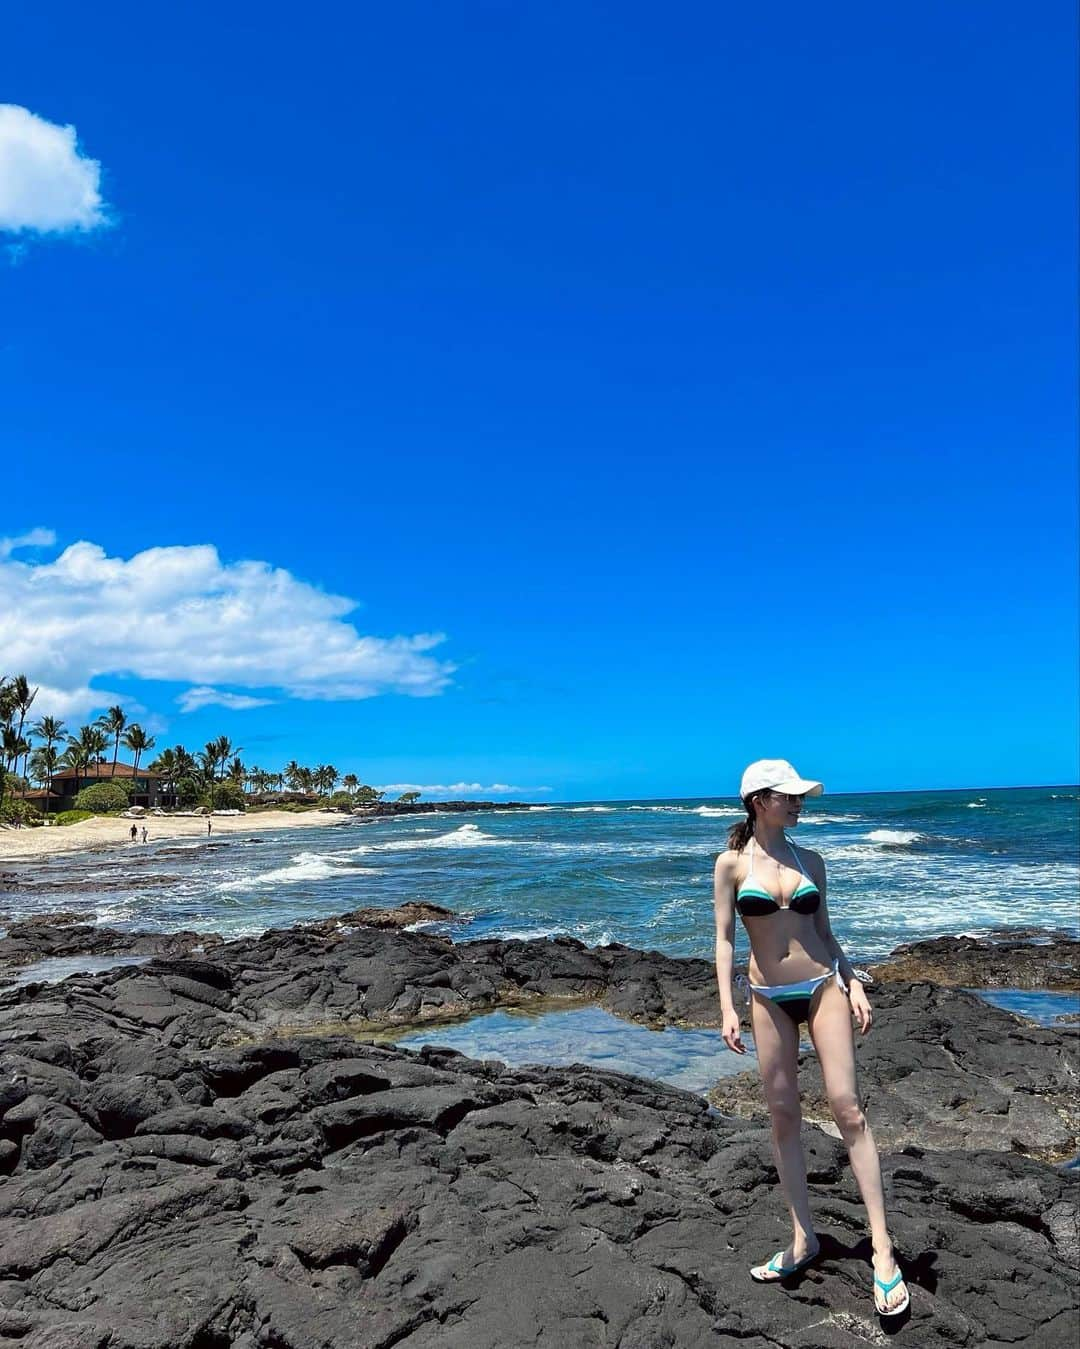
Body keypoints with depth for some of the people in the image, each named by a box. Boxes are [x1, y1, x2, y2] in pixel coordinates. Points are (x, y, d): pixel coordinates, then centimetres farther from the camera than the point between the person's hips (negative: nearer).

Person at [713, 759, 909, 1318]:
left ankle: (882, 1247, 5)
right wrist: (727, 1008, -9)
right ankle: (803, 1238, 23)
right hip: (769, 998, -1)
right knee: (782, 1115, 7)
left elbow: (824, 932, 11)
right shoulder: (732, 863, -3)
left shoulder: (810, 860, 4)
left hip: (823, 986, 1)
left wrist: (853, 983, 0)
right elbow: (724, 937, -3)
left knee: (847, 1108, -4)